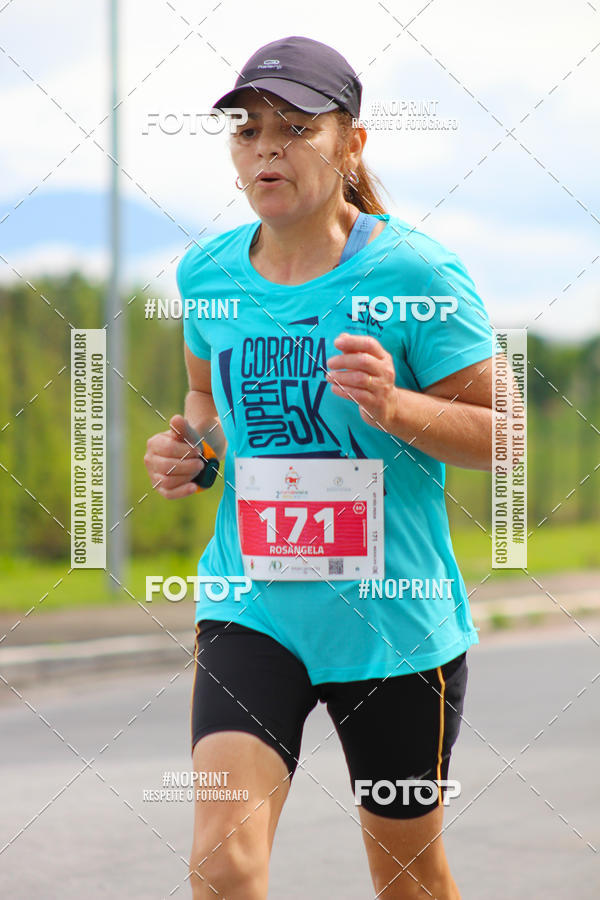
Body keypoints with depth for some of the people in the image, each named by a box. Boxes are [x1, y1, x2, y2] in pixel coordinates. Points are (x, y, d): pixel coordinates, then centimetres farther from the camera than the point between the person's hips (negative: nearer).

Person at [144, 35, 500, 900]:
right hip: (250, 609, 2)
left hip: (394, 622, -2)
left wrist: (393, 407, -25)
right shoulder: (208, 271, 3)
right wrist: (190, 443, 0)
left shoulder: (414, 273, -11)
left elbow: (502, 434, -8)